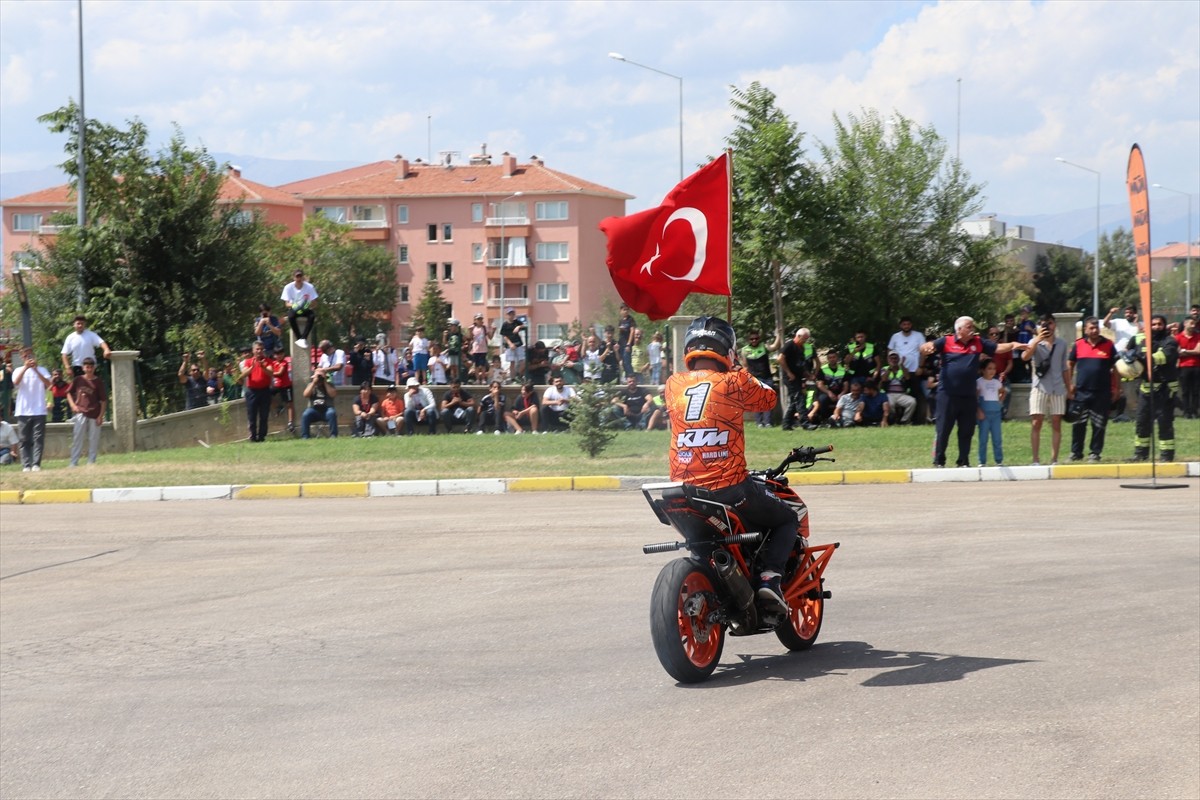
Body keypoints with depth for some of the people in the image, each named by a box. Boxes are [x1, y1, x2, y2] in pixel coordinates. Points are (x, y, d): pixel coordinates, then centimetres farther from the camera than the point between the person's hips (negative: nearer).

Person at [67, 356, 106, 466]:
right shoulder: (78, 380, 5)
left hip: (94, 415, -1)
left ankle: (91, 463, 11)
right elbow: (69, 393, 14)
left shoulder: (98, 382, 0)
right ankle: (73, 463, -1)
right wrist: (73, 405, -2)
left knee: (94, 440, 3)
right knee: (77, 439, -3)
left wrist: (101, 416, -6)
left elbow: (104, 400, 0)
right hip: (80, 413, 1)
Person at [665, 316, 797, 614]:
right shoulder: (733, 382, -7)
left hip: (685, 488, 5)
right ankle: (769, 577, -1)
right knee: (787, 519, 18)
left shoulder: (673, 384, 5)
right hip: (730, 487, -5)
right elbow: (768, 398, 10)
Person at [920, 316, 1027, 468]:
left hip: (969, 396, 4)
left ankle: (963, 462, 18)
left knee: (967, 431, 9)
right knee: (943, 429, 0)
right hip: (948, 395, -4)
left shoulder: (978, 343, 9)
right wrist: (927, 348, -35)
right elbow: (926, 347, -11)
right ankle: (939, 461, 8)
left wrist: (1013, 345, -14)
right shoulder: (946, 341, -3)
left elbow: (998, 348, 5)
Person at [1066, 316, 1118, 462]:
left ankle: (1095, 453, 11)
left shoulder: (1108, 345, 2)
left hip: (1102, 392, -1)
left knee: (1099, 425, 2)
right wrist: (1069, 386, 5)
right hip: (1081, 391, 1)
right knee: (1078, 424, 5)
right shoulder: (1078, 344, 4)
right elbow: (1069, 365, 11)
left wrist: (1116, 388, 4)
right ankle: (1076, 453, 14)